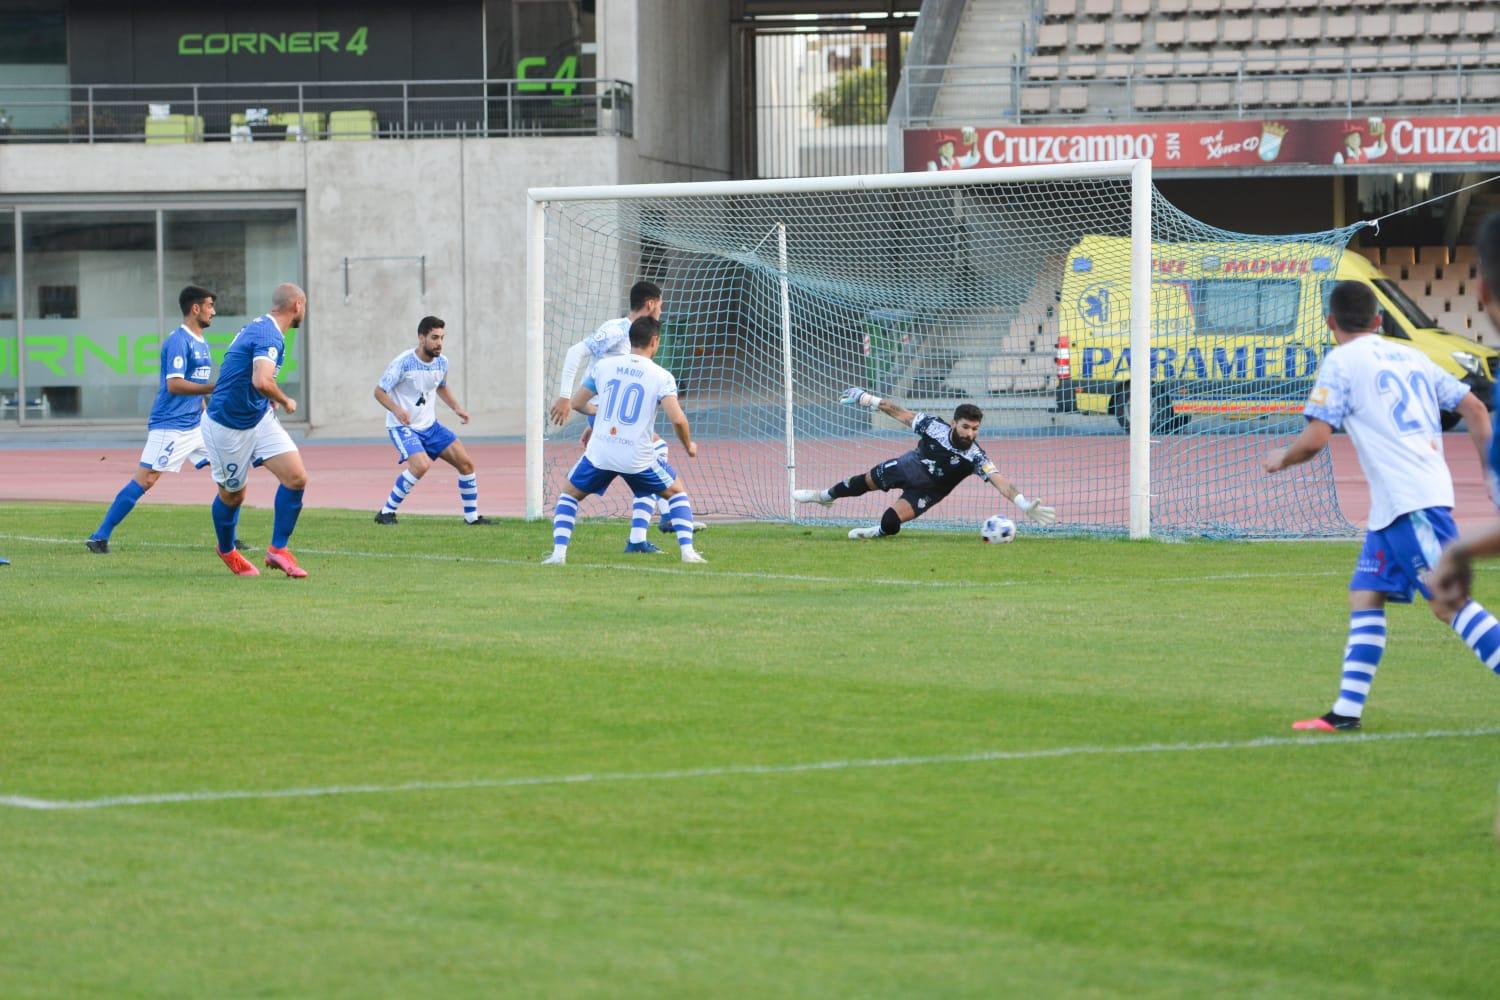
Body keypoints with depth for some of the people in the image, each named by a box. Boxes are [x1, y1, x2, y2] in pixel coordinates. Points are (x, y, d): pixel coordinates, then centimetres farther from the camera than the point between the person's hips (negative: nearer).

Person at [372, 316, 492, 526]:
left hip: (430, 425, 7)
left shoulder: (441, 362, 0)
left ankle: (472, 516, 17)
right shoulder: (403, 363, -19)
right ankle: (386, 512, -16)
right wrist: (396, 409, -31)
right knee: (421, 465, -30)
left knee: (466, 463, 1)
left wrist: (456, 408, 5)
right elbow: (379, 391, -14)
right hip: (403, 427, -7)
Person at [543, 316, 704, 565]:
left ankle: (559, 553, 6)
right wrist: (689, 446, 5)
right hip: (638, 458, -1)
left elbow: (576, 403, 13)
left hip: (600, 453, 1)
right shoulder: (662, 376, -4)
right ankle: (687, 551, 8)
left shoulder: (604, 365, 4)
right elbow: (678, 419, -15)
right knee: (676, 492, 21)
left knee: (569, 495, 23)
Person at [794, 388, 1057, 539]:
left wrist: (1023, 504, -61)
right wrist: (869, 399, -9)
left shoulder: (975, 457, -35)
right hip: (911, 465, 3)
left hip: (927, 490, -3)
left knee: (891, 521, -21)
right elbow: (902, 414, -16)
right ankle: (825, 496, 53)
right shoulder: (934, 426, -28)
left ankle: (879, 532, 18)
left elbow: (999, 480, -46)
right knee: (866, 480, 23)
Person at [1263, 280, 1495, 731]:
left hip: (1411, 503, -8)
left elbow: (1314, 439, -8)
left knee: (1446, 601, -12)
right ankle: (1347, 711, 5)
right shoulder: (1409, 356, 19)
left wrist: (1281, 458, 13)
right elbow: (1473, 408, 16)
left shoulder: (1341, 362, -2)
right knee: (1365, 596, 8)